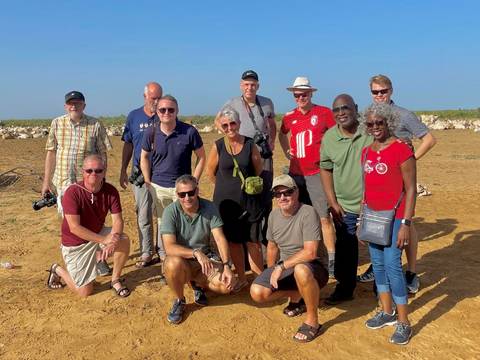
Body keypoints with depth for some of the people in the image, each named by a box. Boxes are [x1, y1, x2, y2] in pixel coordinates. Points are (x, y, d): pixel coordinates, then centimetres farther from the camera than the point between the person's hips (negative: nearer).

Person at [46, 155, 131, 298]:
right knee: (85, 292, -3)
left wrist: (113, 240, -36)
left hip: (99, 234, 4)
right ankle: (57, 270, 26)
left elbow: (117, 220, -15)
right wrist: (104, 240, -33)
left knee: (124, 240, -25)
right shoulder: (72, 192, -25)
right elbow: (74, 228, -29)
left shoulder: (110, 191, -13)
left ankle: (115, 280, -1)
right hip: (76, 243, -4)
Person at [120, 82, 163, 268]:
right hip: (140, 174, 1)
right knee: (143, 216, 7)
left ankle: (163, 251, 16)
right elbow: (128, 145, 10)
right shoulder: (134, 116, 6)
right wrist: (123, 171, 7)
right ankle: (146, 252, 19)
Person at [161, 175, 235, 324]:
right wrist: (196, 252, -38)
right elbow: (169, 247, -24)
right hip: (181, 260, -2)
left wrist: (226, 265, -26)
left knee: (228, 284, -22)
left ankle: (198, 284, 13)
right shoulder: (171, 211, -16)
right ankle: (179, 301, -5)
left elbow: (220, 239, -13)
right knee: (173, 264, -37)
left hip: (205, 259, 2)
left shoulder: (209, 208, -8)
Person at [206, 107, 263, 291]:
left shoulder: (249, 144, -3)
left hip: (249, 199, 0)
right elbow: (210, 172, 7)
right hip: (226, 201, 1)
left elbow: (258, 170, 8)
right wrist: (227, 186, 11)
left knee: (253, 241, 0)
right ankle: (242, 278, 24)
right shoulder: (218, 146, -4)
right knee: (233, 241, 10)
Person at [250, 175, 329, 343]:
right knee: (257, 292, -12)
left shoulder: (308, 213, -21)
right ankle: (297, 296, 15)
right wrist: (271, 275, 16)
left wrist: (281, 266, -26)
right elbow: (272, 246, 15)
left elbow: (310, 252, -30)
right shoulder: (274, 215, 1)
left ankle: (313, 321, -18)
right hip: (285, 267, 7)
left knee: (301, 270, -42)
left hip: (314, 267, -7)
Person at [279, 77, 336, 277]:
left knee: (324, 217, -6)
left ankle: (332, 259, 3)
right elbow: (282, 134, 29)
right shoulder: (290, 117, 9)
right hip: (295, 173, 5)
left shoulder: (324, 113, -4)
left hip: (317, 172, -5)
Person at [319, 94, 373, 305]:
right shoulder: (329, 137, -2)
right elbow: (325, 170, 6)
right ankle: (344, 288, 30)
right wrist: (333, 203, 1)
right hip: (345, 206, 2)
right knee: (345, 249, 12)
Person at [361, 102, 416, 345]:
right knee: (377, 264, 12)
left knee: (392, 266, -7)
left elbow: (410, 189, -11)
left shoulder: (401, 149, -11)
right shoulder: (366, 152, 9)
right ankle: (387, 312, 28)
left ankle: (403, 323, 7)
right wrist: (362, 218, 15)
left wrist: (406, 224, -16)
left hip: (394, 217, -6)